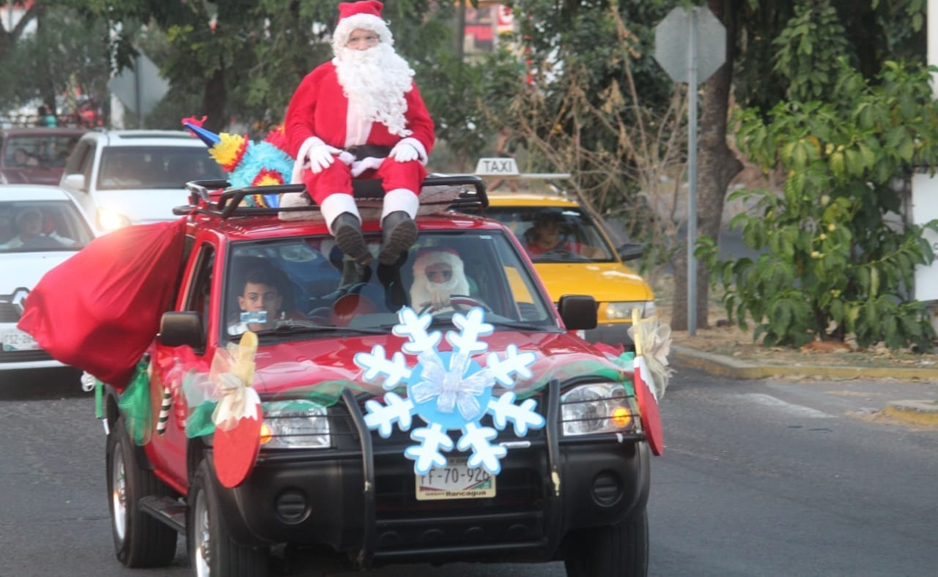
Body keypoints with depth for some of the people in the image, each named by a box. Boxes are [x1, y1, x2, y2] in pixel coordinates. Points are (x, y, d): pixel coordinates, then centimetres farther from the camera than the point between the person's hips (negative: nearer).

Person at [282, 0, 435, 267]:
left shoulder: (399, 78, 20)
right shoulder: (322, 76, 17)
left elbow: (423, 125, 14)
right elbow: (297, 122, 11)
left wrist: (411, 145, -11)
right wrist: (312, 146, -12)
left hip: (384, 160, 1)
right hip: (335, 158, -1)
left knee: (405, 166, -34)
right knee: (329, 171, -37)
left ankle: (397, 223, -66)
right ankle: (344, 224, -69)